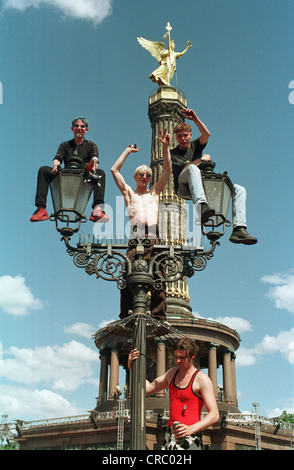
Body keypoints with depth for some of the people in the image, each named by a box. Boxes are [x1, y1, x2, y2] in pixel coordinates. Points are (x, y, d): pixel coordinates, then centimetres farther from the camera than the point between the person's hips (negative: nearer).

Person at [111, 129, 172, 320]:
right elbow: (115, 170, 22)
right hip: (135, 237, -1)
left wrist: (166, 147, 18)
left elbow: (167, 170, 24)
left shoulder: (155, 192, 29)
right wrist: (128, 150, 29)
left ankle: (158, 317, -20)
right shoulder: (129, 193, 26)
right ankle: (126, 318, -22)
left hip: (154, 237, 1)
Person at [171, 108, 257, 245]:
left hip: (205, 186, 5)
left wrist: (195, 118, -12)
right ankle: (202, 206, -62)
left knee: (239, 190, -11)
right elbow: (181, 170, -8)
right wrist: (201, 159, -5)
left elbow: (206, 134, 0)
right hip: (184, 188, -5)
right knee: (192, 168, -38)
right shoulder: (173, 153, 10)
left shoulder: (195, 145, 21)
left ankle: (239, 229, -32)